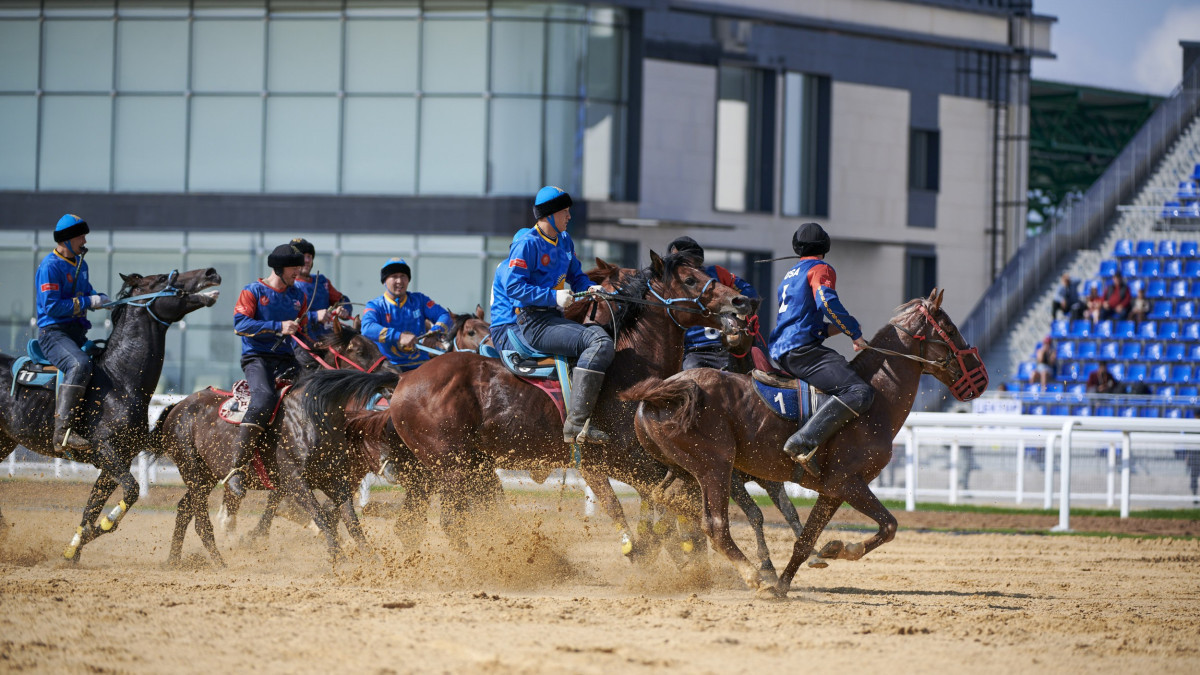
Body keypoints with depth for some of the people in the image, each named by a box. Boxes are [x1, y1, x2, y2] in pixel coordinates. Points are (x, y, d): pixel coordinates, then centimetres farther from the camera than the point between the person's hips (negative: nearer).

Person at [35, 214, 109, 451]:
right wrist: (88, 302, -17)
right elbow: (52, 306, -19)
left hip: (78, 333, 10)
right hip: (53, 332, -10)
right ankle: (63, 430, -42)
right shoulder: (50, 267, -12)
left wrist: (100, 298, 6)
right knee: (80, 364, -36)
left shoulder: (80, 264, 17)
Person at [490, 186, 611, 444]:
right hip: (528, 323, -10)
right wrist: (553, 296, -22)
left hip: (551, 318, 10)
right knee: (600, 343, -24)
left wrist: (590, 288, 5)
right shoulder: (527, 244, -10)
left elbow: (576, 277, 28)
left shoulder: (564, 242, 17)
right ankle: (576, 423, -33)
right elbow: (513, 286, -17)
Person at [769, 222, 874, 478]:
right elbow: (827, 301, -18)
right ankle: (804, 441, -37)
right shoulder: (820, 269, 2)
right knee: (859, 392, -25)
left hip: (778, 352, 10)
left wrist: (832, 329, 24)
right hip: (801, 349, -10)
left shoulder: (789, 276, 29)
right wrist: (854, 332, -9)